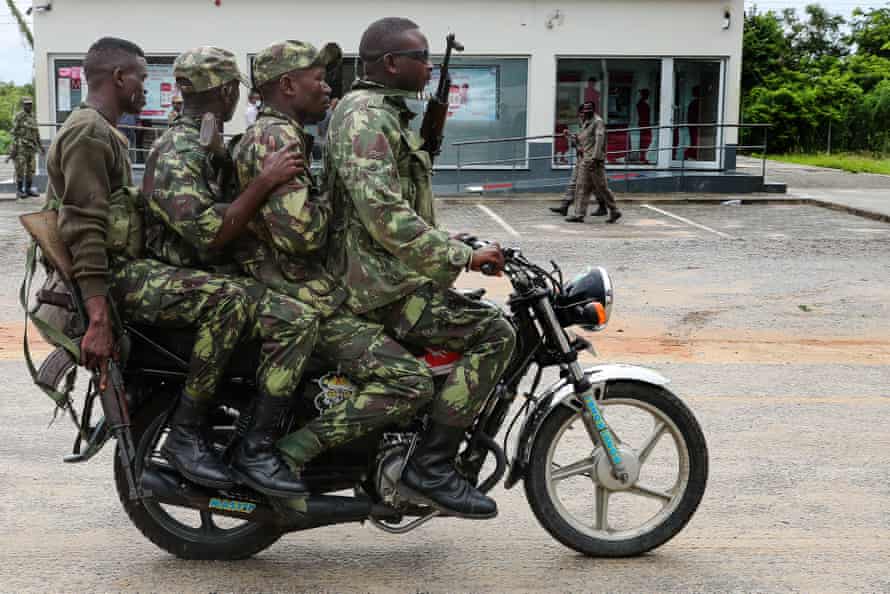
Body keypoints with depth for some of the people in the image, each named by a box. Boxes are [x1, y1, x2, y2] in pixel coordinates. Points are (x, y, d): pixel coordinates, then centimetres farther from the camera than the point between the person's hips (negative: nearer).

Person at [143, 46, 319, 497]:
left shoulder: (205, 146, 16)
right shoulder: (177, 154, -18)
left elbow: (234, 210, 27)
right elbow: (210, 234, -27)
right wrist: (266, 180, -27)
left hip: (218, 273, 11)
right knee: (297, 320, -27)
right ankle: (255, 450, -23)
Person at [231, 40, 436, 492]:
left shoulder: (280, 134, 20)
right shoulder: (275, 138, -15)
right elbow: (298, 232, -26)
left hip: (305, 287, 11)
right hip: (305, 299, -11)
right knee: (412, 382, -19)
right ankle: (291, 451, -18)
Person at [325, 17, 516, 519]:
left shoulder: (387, 114, 20)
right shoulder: (366, 118, -15)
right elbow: (386, 217, -28)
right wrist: (462, 257, -26)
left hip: (392, 272, 11)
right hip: (382, 284, -11)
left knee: (485, 318, 19)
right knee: (494, 333, -19)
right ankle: (431, 467, -17)